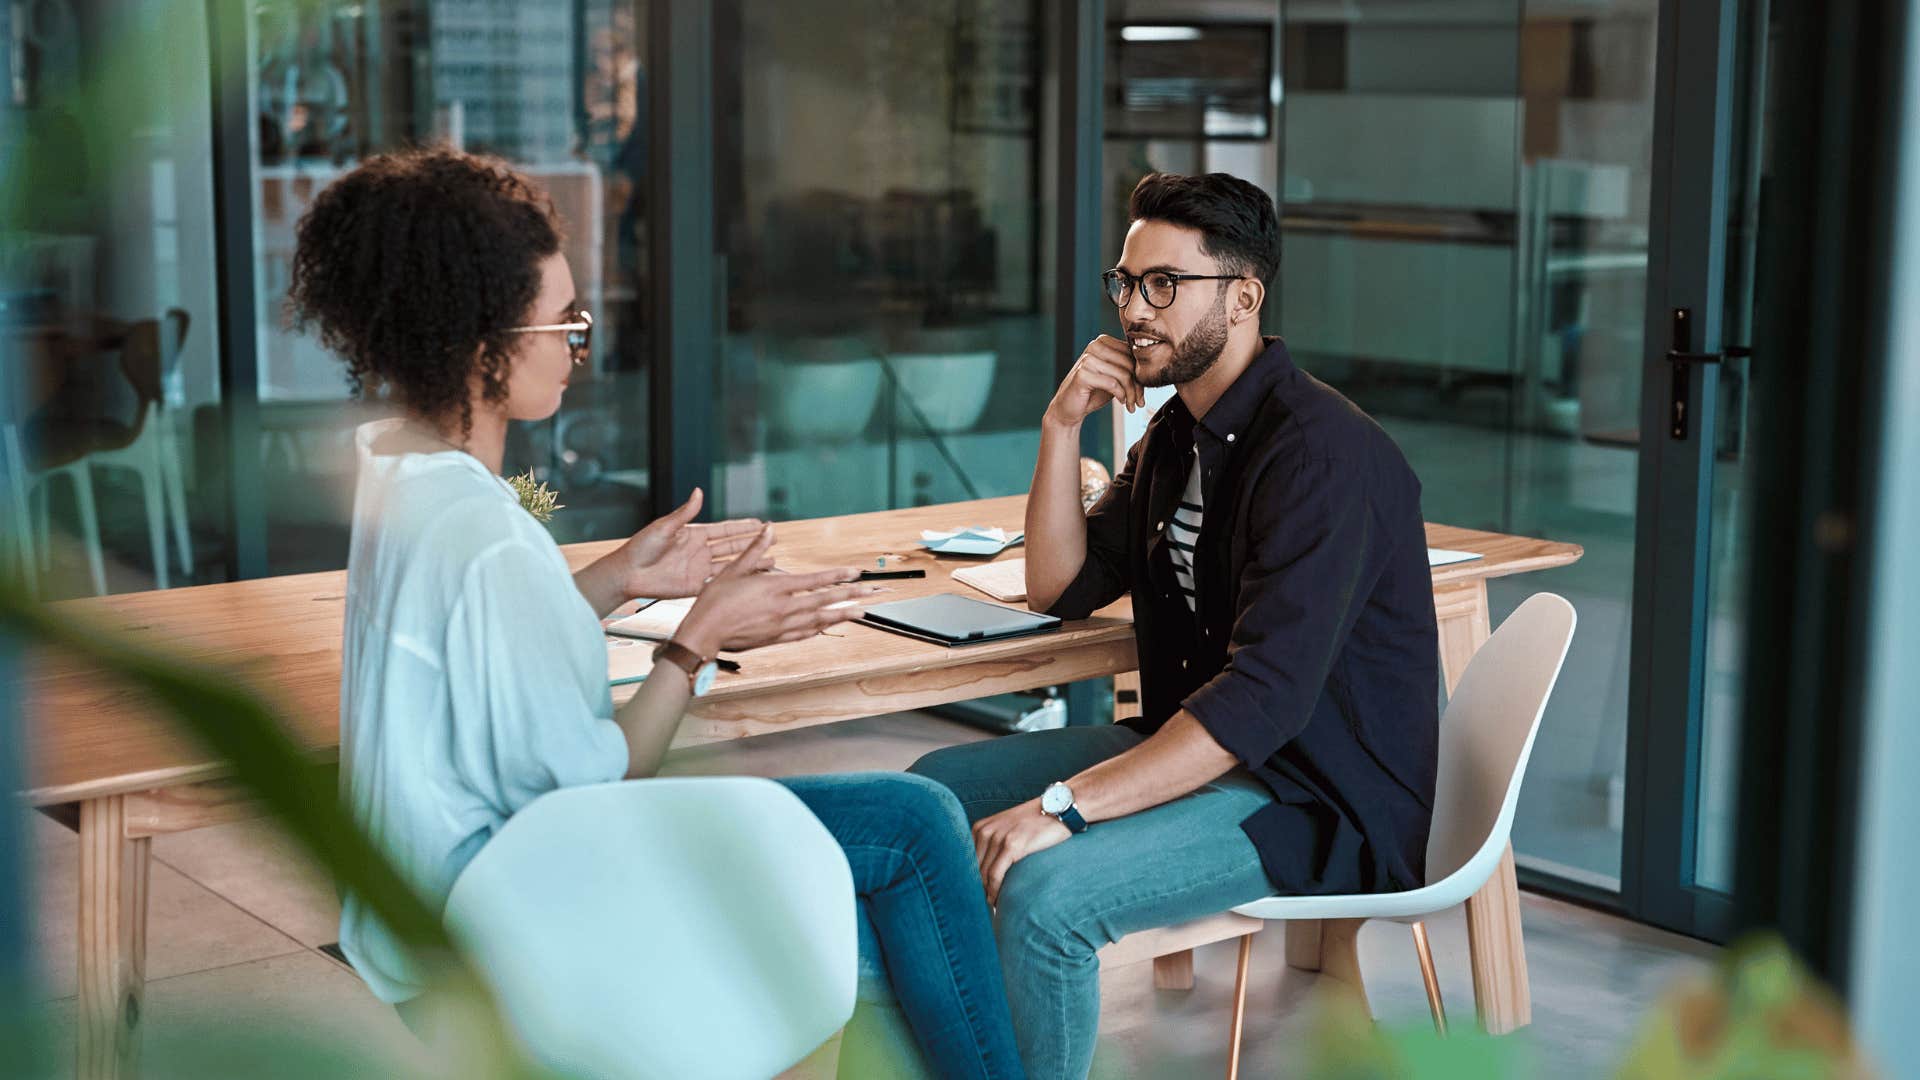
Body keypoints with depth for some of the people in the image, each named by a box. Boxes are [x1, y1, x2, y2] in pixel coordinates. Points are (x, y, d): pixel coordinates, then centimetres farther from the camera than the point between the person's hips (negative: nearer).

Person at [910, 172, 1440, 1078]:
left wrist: (1063, 807, -33)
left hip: (1322, 799, -10)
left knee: (1045, 891, -29)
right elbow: (1060, 588, 12)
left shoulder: (1319, 453, -22)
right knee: (936, 791, 5)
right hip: (1197, 748, 10)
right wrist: (1062, 424, -3)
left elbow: (1263, 699, -30)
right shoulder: (1179, 431, 9)